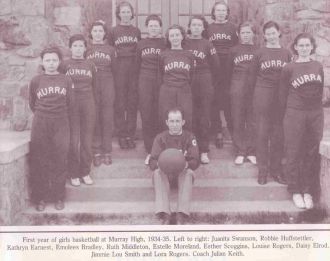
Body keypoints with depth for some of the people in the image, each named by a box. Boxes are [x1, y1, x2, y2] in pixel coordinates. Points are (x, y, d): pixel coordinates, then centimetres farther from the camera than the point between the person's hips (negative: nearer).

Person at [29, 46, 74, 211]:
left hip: (61, 125, 0)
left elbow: (71, 103, 9)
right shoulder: (36, 81, 4)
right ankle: (40, 198, 9)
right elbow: (32, 104, 12)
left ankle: (59, 197, 10)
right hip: (40, 125, 0)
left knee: (60, 162, 0)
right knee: (39, 162, 1)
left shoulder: (66, 80, 5)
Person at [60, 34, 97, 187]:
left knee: (87, 140, 3)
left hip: (88, 105, 2)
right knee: (73, 140, -3)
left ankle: (85, 172, 14)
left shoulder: (90, 66, 11)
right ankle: (73, 174, 7)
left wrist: (93, 103, 8)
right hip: (71, 104, -2)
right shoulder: (64, 64, 3)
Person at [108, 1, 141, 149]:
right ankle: (121, 136, 6)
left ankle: (131, 135, 11)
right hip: (119, 70, -2)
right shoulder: (113, 31, 4)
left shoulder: (136, 31, 11)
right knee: (120, 104, -1)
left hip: (134, 69, 2)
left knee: (133, 103, 3)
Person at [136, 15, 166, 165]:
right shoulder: (141, 44, 11)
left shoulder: (165, 44, 4)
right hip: (145, 83, 2)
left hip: (161, 83, -2)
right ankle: (150, 151, 7)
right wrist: (139, 82, 12)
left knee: (159, 117, -1)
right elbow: (138, 65, 16)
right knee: (146, 117, -1)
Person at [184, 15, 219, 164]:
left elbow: (215, 66, 8)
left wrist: (211, 83, 8)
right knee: (190, 117, 1)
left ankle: (204, 151, 6)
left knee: (204, 117, 1)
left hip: (205, 83, -1)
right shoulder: (183, 43, 5)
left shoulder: (207, 45, 3)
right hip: (187, 83, 1)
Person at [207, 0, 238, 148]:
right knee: (214, 102, 2)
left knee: (229, 101, -4)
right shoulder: (208, 28, 9)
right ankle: (217, 132, 10)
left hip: (229, 68, -1)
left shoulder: (232, 27, 7)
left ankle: (233, 130, 7)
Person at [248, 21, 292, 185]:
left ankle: (276, 169, 16)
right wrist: (255, 94, 4)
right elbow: (252, 76, 5)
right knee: (262, 132, 1)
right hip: (262, 95, -2)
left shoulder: (286, 53, 7)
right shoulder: (260, 53, 2)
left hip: (281, 97, 2)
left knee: (278, 133, 5)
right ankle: (262, 170, 10)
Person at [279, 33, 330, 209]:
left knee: (312, 154, 6)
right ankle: (295, 191, 13)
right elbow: (283, 94, 1)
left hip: (315, 114, 3)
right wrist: (286, 114, 2)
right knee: (294, 153, 2)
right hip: (295, 114, -3)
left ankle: (308, 191, 16)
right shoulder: (289, 68, -2)